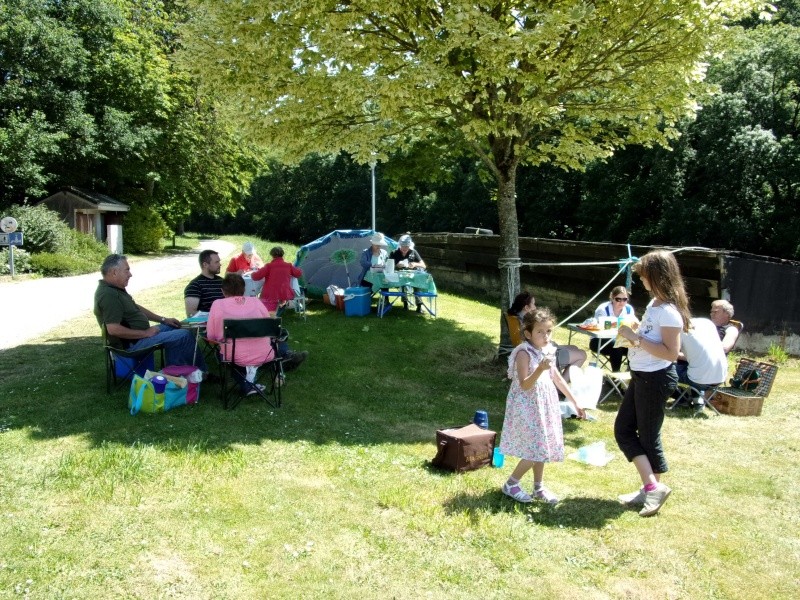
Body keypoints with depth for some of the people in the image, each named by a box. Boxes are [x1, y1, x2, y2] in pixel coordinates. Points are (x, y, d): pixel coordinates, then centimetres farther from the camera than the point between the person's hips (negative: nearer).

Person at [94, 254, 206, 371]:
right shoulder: (108, 295, -24)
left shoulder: (115, 289, 8)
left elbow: (136, 308, 21)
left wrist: (163, 320, 16)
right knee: (186, 336, -11)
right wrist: (146, 333, -22)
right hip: (133, 342, -11)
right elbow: (113, 329, -31)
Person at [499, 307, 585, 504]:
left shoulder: (546, 352, 7)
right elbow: (524, 385, -25)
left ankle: (539, 487, 27)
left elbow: (558, 379, 17)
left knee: (541, 448, 13)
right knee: (534, 450, -7)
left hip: (544, 407, 8)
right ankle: (511, 484, 10)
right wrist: (540, 369, -39)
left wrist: (574, 403, 20)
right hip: (527, 408, -8)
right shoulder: (524, 353, -18)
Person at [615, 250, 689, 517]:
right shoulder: (654, 303, 8)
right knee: (623, 429, 12)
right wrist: (634, 331, 2)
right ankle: (650, 488, 20)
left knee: (648, 435, 4)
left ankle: (654, 489, 21)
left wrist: (637, 338, -25)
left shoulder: (669, 311, -21)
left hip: (656, 379, -10)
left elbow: (671, 353, -27)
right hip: (641, 375, 10)